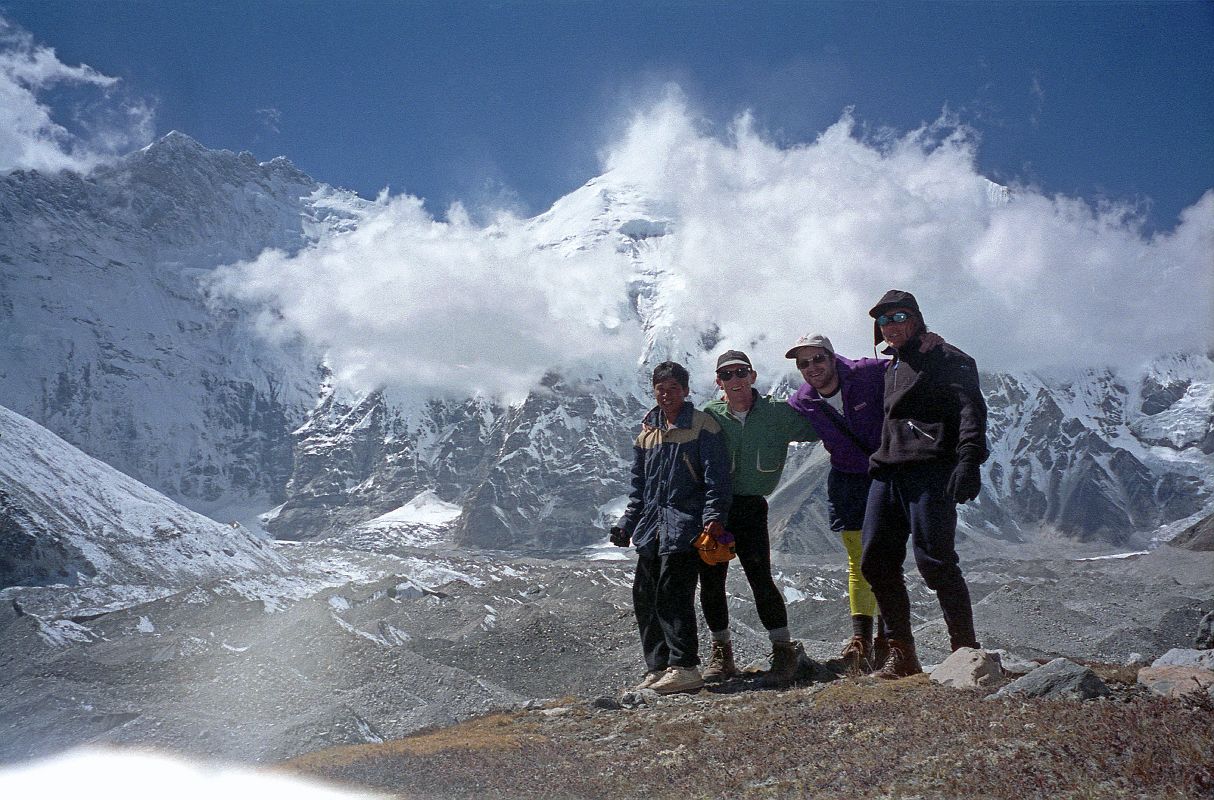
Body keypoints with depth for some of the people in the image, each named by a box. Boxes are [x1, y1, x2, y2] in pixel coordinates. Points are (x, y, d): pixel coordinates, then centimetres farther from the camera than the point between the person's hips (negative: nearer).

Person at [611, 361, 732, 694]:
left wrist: (713, 516, -18)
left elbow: (716, 478, -7)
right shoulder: (647, 433, 18)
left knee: (672, 594, -15)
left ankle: (685, 667, -9)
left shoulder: (703, 426, -1)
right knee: (644, 598, 5)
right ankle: (658, 667, 14)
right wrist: (626, 524, 15)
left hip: (686, 526, -7)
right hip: (651, 529, 7)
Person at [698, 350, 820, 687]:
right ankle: (721, 653, 22)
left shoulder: (778, 415, 2)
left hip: (751, 506, -1)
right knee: (710, 581, 4)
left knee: (760, 578, -12)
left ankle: (784, 653, 1)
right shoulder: (707, 416, 0)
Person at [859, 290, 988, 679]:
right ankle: (901, 655, 11)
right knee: (876, 562, 2)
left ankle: (966, 651, 1)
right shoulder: (890, 369, 26)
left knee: (935, 562, -11)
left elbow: (970, 410, -12)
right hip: (886, 473, 8)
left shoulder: (945, 360, 1)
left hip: (929, 471, -8)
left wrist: (969, 461, -25)